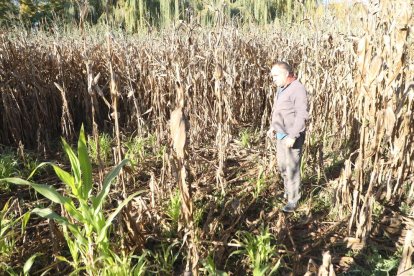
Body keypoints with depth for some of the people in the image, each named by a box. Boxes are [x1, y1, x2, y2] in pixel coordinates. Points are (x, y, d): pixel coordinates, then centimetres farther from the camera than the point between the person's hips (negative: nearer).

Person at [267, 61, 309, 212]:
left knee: (292, 167, -1)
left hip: (292, 137, -9)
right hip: (280, 135, 9)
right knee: (282, 165, 19)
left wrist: (293, 136, -25)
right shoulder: (281, 88, 10)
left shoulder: (298, 89, -17)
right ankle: (288, 189, 39)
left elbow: (302, 116, -22)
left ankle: (293, 200, 12)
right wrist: (272, 127, 11)